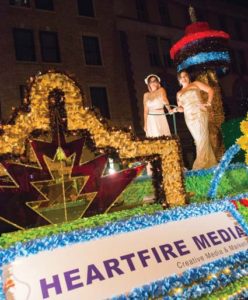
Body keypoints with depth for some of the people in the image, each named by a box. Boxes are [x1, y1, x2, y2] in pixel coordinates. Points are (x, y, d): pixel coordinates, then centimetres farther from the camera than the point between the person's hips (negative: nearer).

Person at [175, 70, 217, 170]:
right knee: (198, 139, 2)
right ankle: (209, 162, 8)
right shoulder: (179, 93, 19)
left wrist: (208, 103, -8)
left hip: (200, 113, -4)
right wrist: (176, 109, -5)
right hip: (189, 118, 4)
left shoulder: (195, 84, 10)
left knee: (202, 138, -11)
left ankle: (201, 165, -11)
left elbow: (210, 90, 4)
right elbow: (181, 108, 17)